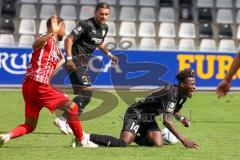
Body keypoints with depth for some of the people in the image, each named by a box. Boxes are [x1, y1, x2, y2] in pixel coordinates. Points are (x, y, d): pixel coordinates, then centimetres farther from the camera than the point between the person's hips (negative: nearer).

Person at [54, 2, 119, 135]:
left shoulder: (104, 28, 11)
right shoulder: (86, 25, -15)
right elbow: (69, 40, -15)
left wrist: (109, 54, 15)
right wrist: (69, 59, -24)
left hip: (83, 64, 9)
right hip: (76, 62, -9)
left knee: (83, 96, 9)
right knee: (86, 92, -19)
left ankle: (66, 123, 16)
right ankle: (62, 120, -18)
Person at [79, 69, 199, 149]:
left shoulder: (183, 95, 0)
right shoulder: (170, 93, -29)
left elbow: (174, 111, 22)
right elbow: (166, 121, -35)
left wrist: (181, 118, 0)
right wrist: (183, 139, -37)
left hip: (148, 118, 9)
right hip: (136, 114, -9)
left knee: (158, 143, -13)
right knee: (123, 144, -27)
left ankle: (134, 137, 15)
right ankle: (87, 137, -15)